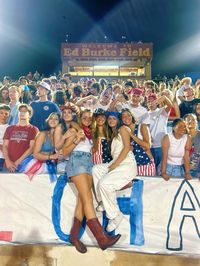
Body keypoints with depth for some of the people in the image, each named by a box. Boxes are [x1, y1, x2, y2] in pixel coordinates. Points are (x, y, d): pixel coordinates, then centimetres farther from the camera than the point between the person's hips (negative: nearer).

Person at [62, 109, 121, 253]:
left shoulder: (90, 134, 26)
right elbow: (65, 151, 3)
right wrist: (76, 140, -10)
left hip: (89, 163, 6)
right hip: (77, 161, -6)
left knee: (82, 199, -6)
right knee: (87, 197, -18)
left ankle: (74, 235, 0)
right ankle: (102, 237, -28)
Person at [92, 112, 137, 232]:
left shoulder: (122, 129, 2)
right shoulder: (112, 134, 26)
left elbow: (127, 147, -11)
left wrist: (114, 165, -14)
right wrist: (112, 165, 1)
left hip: (128, 164, -8)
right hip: (116, 164, 8)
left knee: (104, 183, -24)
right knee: (95, 169, -11)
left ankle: (116, 215, -10)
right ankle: (103, 202, -7)